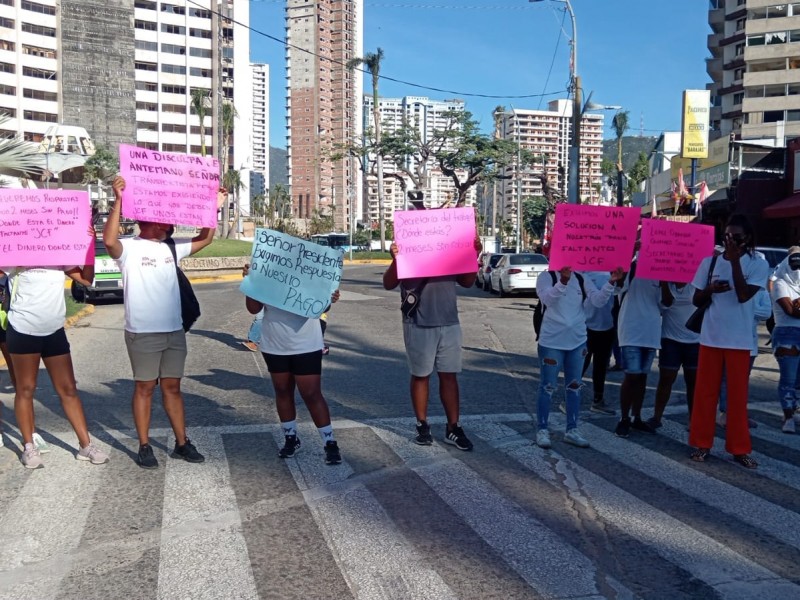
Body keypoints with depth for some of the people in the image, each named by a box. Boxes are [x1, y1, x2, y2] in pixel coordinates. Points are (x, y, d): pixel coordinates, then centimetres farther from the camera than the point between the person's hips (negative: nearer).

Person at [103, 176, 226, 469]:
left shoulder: (172, 247, 10)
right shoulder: (128, 248, -8)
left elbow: (204, 239, 15)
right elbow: (109, 239, -29)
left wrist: (214, 207, 6)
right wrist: (119, 201, -33)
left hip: (174, 332, 5)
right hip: (142, 333, -5)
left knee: (172, 387, 13)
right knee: (144, 388, 6)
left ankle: (182, 443, 20)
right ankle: (144, 446, 17)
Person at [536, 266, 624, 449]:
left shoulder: (582, 279, 6)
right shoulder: (546, 276, -6)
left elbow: (598, 300, -4)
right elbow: (547, 298, -25)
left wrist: (611, 283, -20)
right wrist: (563, 281, -41)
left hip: (577, 341, 5)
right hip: (552, 341, -5)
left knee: (574, 386, 12)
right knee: (547, 386, 2)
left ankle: (572, 430, 24)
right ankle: (542, 430, 14)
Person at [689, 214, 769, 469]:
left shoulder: (758, 264, -3)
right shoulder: (710, 261, 4)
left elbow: (743, 295, -18)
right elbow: (697, 300, 8)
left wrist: (735, 260, -18)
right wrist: (710, 289, -14)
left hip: (739, 340, -2)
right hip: (711, 337, 2)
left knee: (738, 395, 5)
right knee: (705, 392, 6)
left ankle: (739, 448, 14)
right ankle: (702, 443, 16)